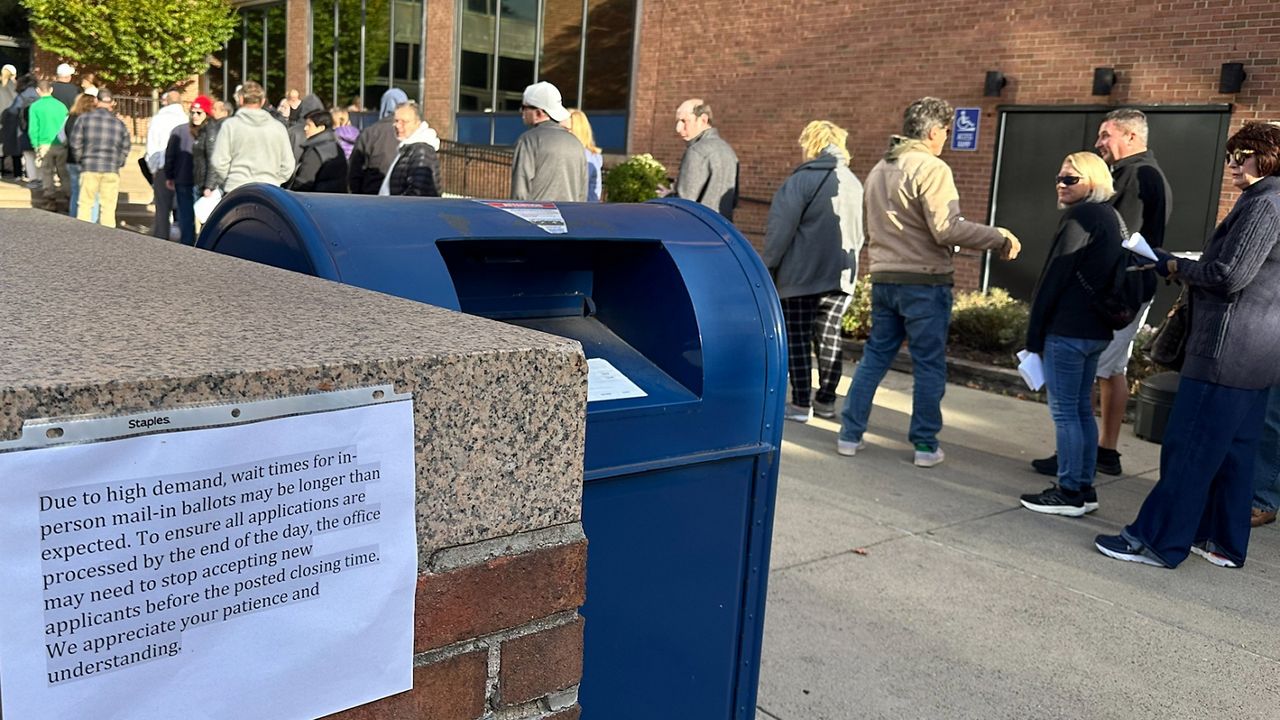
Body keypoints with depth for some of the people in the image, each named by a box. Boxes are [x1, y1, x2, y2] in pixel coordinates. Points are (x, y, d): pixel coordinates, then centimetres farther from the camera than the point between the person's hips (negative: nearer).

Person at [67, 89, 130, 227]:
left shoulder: (85, 119, 0)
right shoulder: (119, 124, 5)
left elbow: (75, 142, 0)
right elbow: (125, 149, 6)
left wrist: (81, 159, 15)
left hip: (89, 168, -1)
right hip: (112, 170, 1)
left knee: (85, 204, 7)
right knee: (108, 207, 4)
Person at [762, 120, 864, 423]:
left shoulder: (802, 180, -9)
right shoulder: (854, 183, 12)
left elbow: (780, 229, -12)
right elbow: (859, 233, 18)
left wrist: (768, 267, -5)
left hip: (802, 275, -6)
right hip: (841, 274, 6)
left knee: (798, 338, 0)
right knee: (829, 335, 13)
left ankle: (801, 404, 1)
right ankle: (826, 400, 17)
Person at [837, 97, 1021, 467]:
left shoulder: (879, 169, 13)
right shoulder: (932, 169, -13)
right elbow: (948, 228, -20)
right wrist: (1000, 238, -12)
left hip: (883, 278, 7)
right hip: (925, 282, -7)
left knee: (875, 356, 14)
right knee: (929, 364, 3)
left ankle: (850, 433, 15)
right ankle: (926, 445, 8)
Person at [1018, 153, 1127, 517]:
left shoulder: (1079, 217, -13)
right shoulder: (1111, 216, 15)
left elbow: (1054, 277, -14)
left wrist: (1034, 333, -9)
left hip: (1068, 330, -9)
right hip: (1097, 329, 10)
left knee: (1065, 411, -3)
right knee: (1083, 409, 14)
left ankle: (1069, 493, 1)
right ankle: (1084, 488, 20)